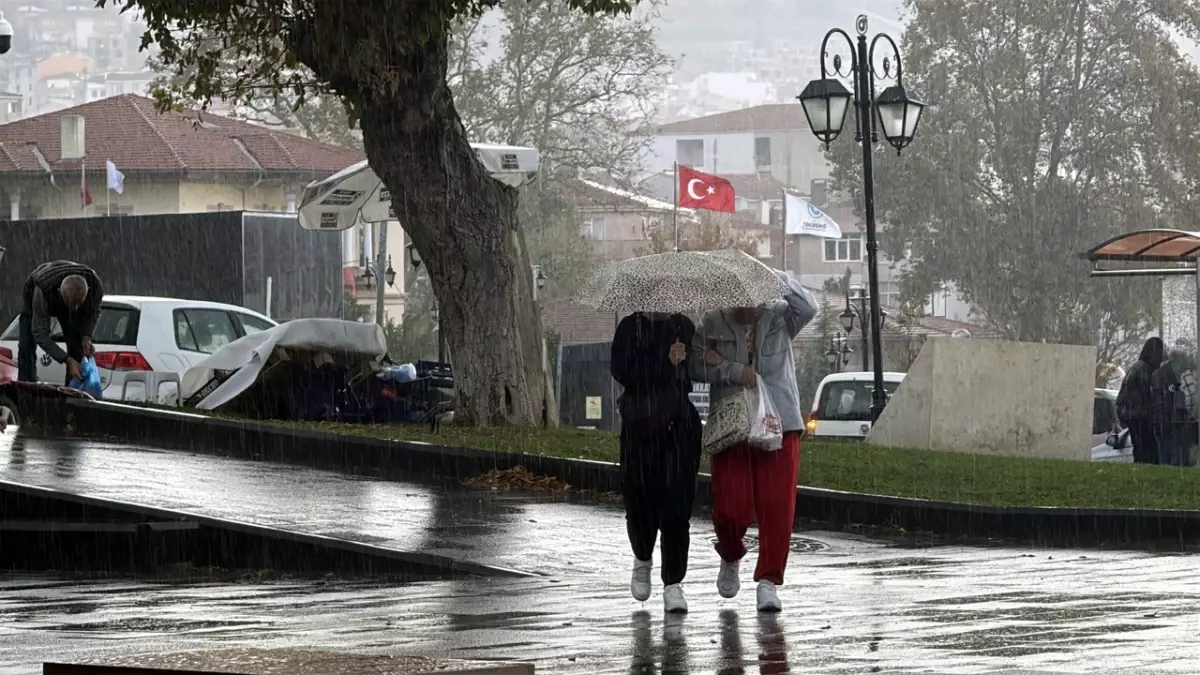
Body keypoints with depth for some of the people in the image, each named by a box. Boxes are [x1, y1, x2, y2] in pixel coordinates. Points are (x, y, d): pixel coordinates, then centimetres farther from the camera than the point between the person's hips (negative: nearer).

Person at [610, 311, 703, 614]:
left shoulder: (685, 327, 10)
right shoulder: (631, 327, 2)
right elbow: (622, 372, -10)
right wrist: (667, 364, -13)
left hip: (680, 427, 1)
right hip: (640, 427, -1)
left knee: (678, 503, -6)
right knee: (640, 500, 2)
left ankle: (673, 584, -3)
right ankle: (642, 560, 33)